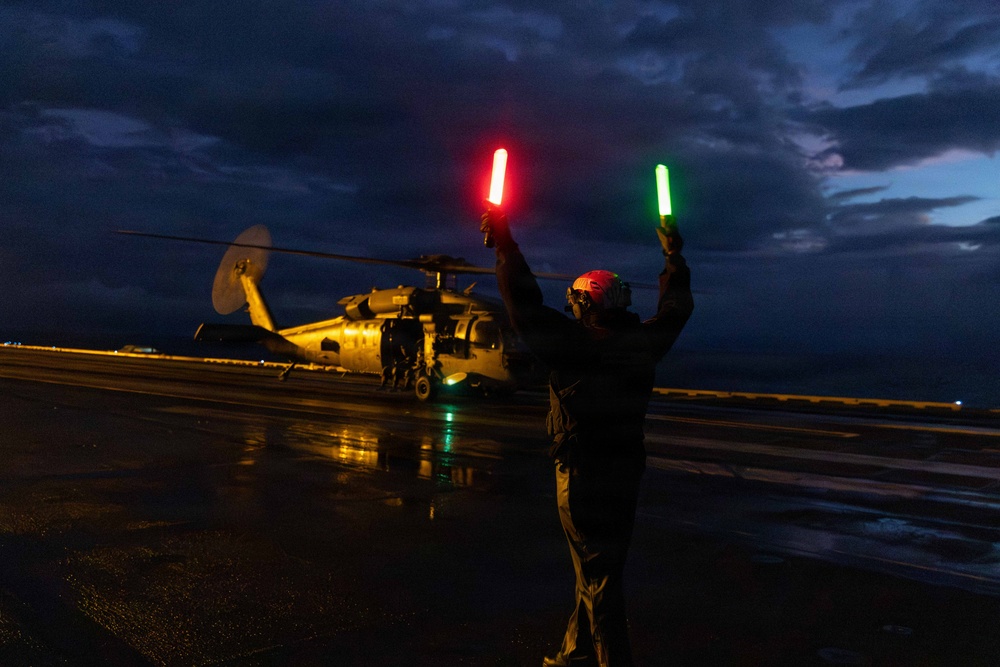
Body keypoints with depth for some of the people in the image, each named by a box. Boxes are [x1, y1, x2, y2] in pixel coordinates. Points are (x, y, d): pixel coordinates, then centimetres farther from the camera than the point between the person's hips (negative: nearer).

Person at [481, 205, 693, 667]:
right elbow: (676, 308, 17)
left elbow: (526, 307, -14)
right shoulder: (643, 344, 0)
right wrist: (673, 254, 30)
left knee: (598, 576, 2)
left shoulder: (574, 344, -17)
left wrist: (502, 241, -5)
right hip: (627, 472, 7)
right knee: (600, 569, 19)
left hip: (583, 475, -7)